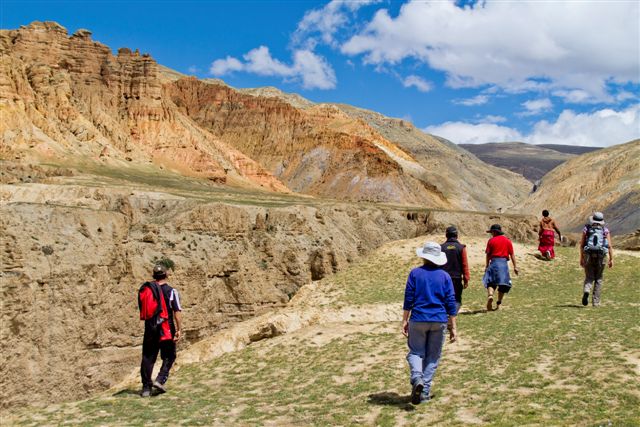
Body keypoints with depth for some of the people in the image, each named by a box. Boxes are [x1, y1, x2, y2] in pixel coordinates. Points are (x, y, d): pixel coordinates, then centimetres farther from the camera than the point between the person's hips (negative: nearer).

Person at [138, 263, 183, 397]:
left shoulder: (146, 290, 5)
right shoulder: (171, 291, -7)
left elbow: (142, 310, 12)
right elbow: (177, 312, -9)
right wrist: (179, 330, -6)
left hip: (150, 328, 4)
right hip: (166, 329, -3)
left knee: (148, 357, 9)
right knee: (168, 357, 9)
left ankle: (146, 387, 10)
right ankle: (160, 380, -8)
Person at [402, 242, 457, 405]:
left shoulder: (415, 273, -1)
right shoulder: (444, 276, 3)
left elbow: (408, 299, -2)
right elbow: (451, 303, 1)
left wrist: (405, 320, 5)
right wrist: (453, 327, 6)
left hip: (418, 320, -1)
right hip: (439, 321, 1)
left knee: (416, 352, 8)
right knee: (433, 356, 11)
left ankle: (417, 378, -20)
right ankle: (424, 392, 9)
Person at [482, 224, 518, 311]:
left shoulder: (491, 240, 2)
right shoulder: (507, 241, 7)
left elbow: (488, 255, 2)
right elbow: (512, 255, 4)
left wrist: (486, 266, 10)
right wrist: (515, 266, 6)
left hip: (494, 262, -1)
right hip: (504, 262, 1)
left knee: (490, 282, 4)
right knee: (503, 283, 9)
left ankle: (490, 295, -24)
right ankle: (498, 303, 8)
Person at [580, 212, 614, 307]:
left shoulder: (586, 229, 5)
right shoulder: (605, 230, 4)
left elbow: (582, 245, 2)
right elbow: (609, 246, -3)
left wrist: (581, 259, 7)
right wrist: (611, 259, 1)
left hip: (589, 256, 0)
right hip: (601, 257, 0)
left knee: (589, 278, 7)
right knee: (598, 279, 13)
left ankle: (586, 291, -25)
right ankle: (595, 302, 10)